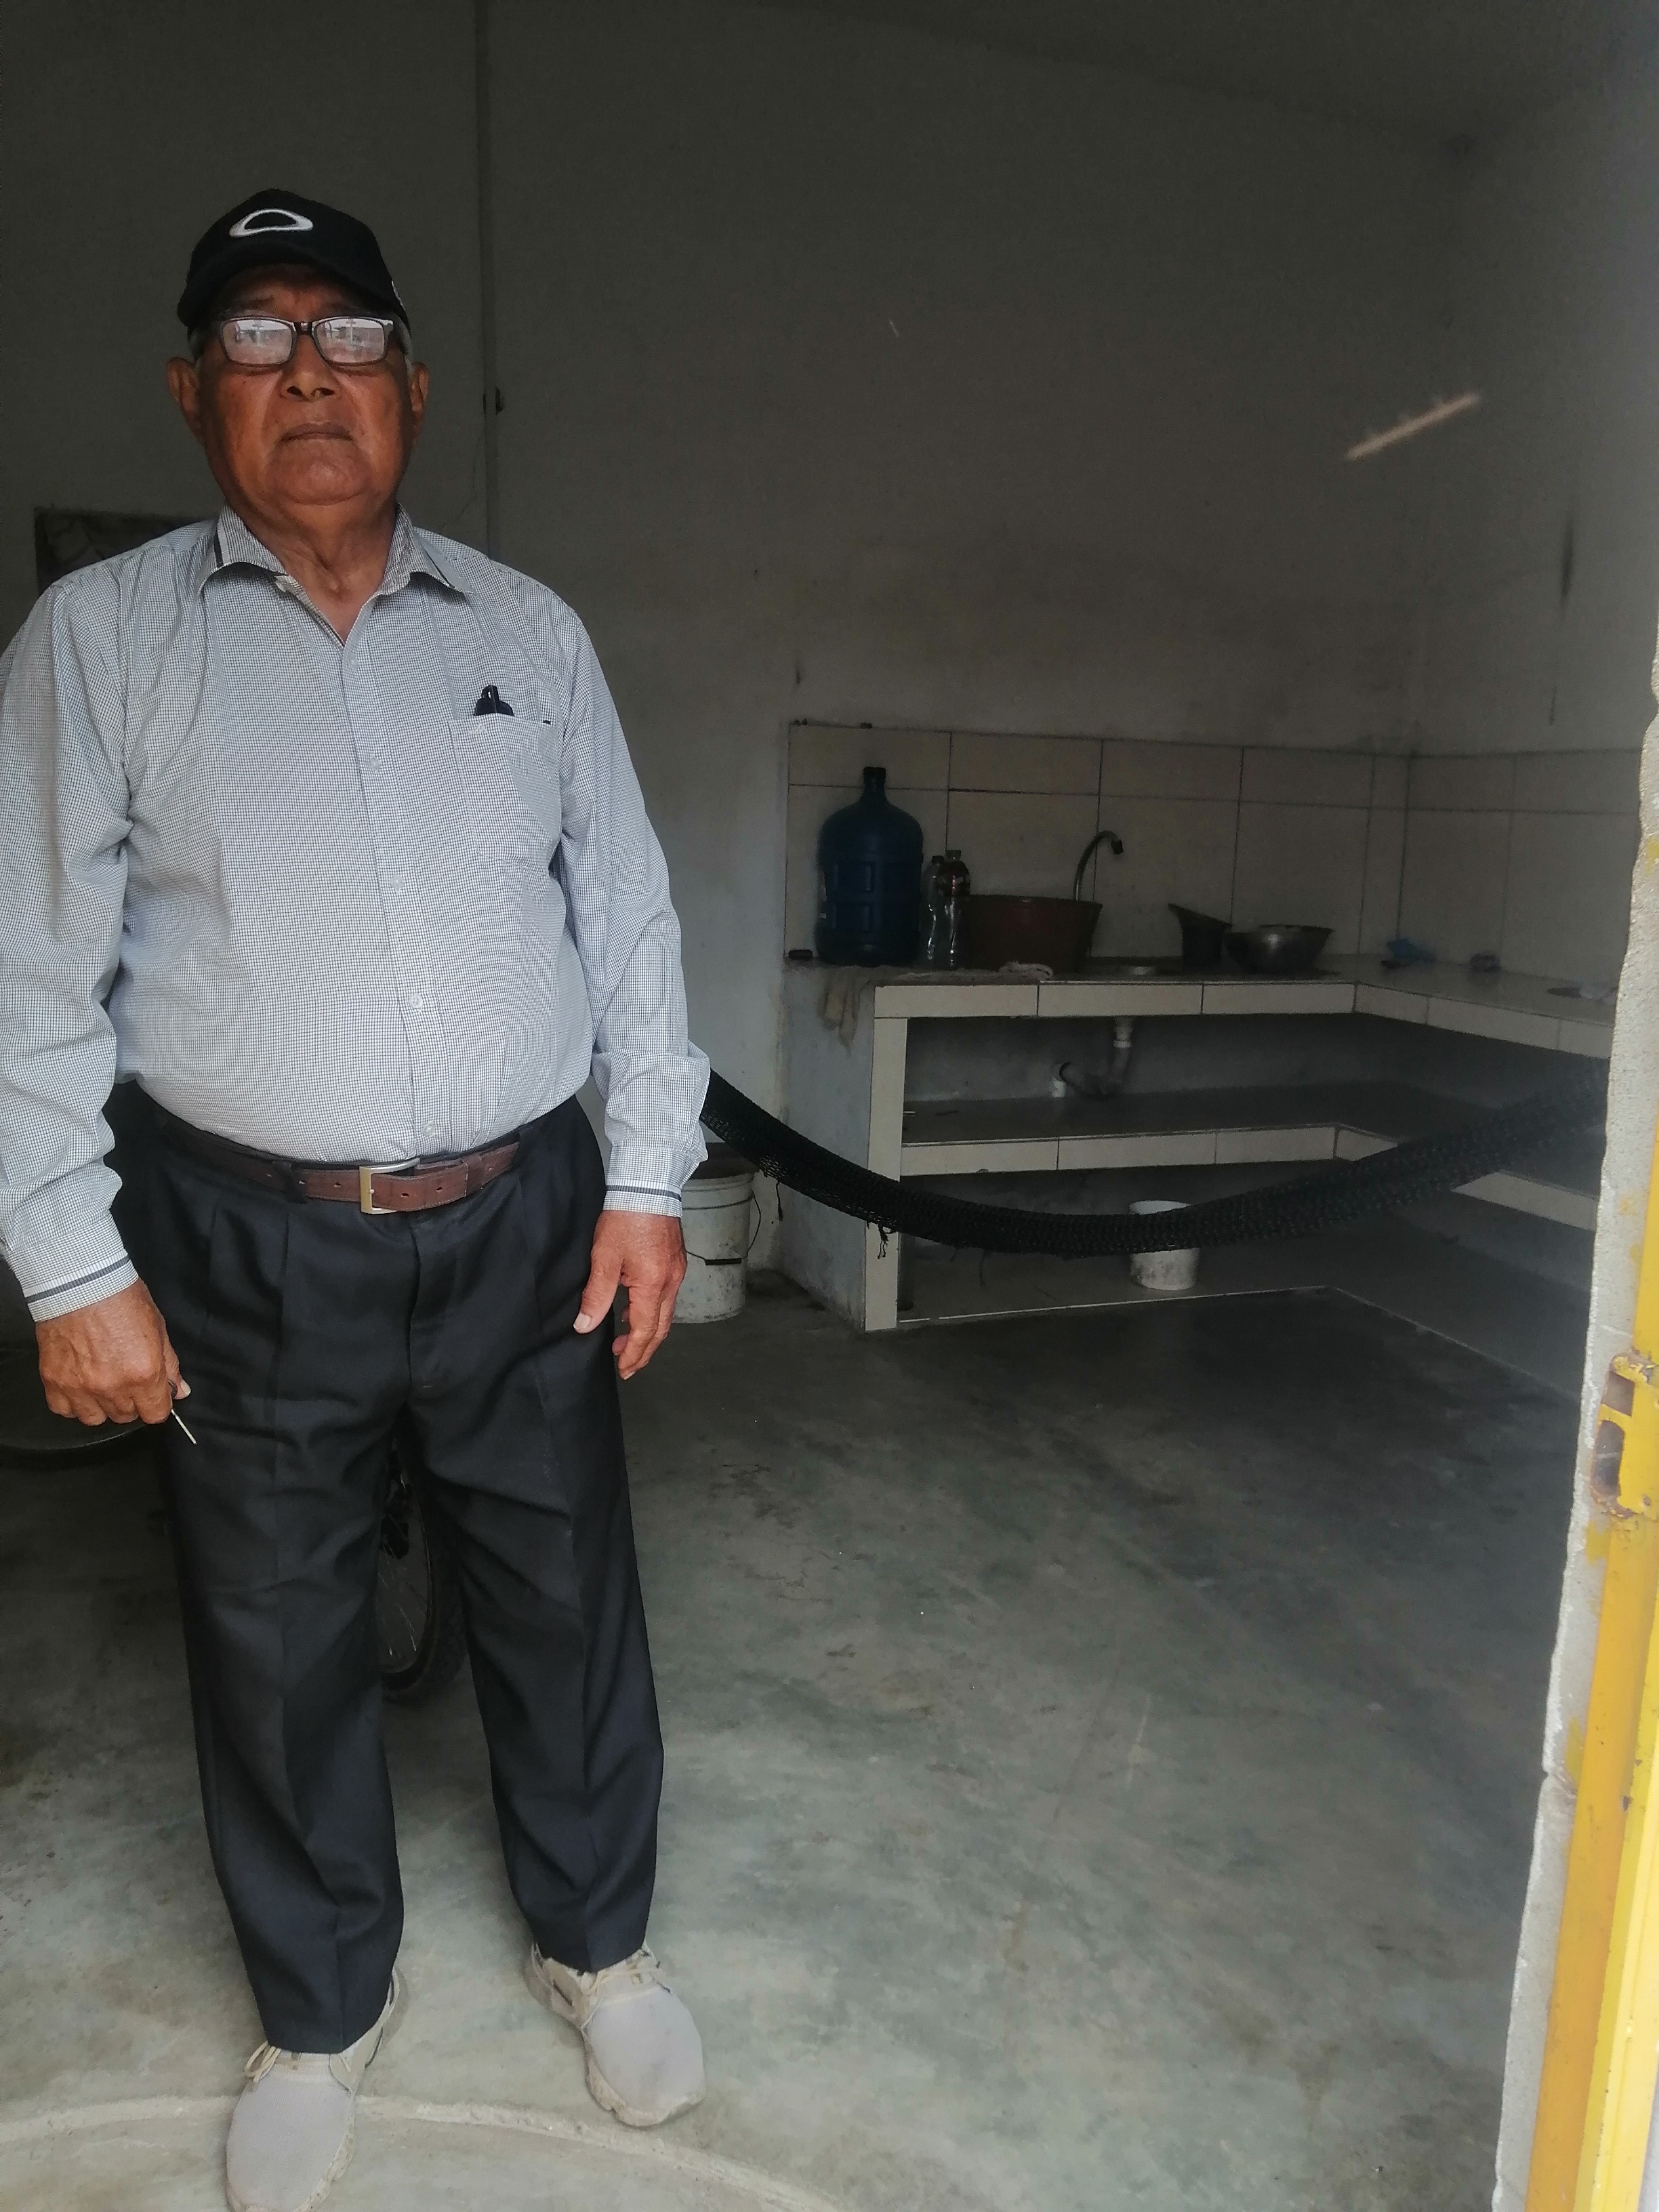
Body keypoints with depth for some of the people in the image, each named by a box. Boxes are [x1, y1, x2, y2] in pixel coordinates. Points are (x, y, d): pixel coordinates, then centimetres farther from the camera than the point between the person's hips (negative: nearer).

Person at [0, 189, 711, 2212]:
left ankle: (596, 1943, 41)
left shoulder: (529, 633, 7)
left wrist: (648, 1176, 2)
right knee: (276, 1646, 14)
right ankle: (321, 2012, 41)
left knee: (566, 1604, 14)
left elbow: (628, 918, 7)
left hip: (524, 1223, 2)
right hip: (248, 1247, -1)